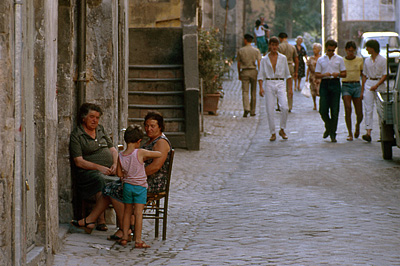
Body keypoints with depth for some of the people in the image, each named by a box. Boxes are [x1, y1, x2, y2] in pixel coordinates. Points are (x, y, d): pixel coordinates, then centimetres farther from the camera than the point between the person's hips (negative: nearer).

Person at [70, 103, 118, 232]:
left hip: (109, 170, 5)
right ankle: (101, 220, -36)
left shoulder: (101, 130, 21)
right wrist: (99, 167, -17)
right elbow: (78, 162, -7)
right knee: (101, 180, -39)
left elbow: (113, 149, 22)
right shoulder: (76, 135, 1)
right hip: (88, 172, -5)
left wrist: (115, 164, 0)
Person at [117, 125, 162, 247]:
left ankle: (124, 237, 18)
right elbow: (159, 154, -7)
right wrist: (146, 158, 9)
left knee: (127, 212, 15)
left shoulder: (121, 156, -5)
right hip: (140, 186, -4)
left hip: (127, 185, 4)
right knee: (138, 213, -1)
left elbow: (119, 174, 3)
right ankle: (138, 240, -1)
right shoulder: (140, 153, -16)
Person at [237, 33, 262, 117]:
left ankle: (246, 108, -24)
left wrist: (239, 74, 16)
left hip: (244, 72, -1)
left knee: (245, 91, -3)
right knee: (253, 92, 10)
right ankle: (252, 111, 17)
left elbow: (238, 64, 5)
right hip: (253, 71, 1)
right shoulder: (256, 51, 0)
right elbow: (259, 63, -6)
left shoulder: (240, 50, 1)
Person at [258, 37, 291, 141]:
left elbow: (287, 74, 13)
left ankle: (282, 130, 0)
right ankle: (273, 133, 7)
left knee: (284, 107, -18)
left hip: (280, 84, 0)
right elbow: (261, 75, 4)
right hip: (269, 84, 0)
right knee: (270, 110, -5)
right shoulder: (264, 59, 6)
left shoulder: (283, 58, 8)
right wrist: (261, 87, -10)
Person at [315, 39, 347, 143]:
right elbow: (317, 75, 7)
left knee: (335, 111, -3)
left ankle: (333, 134, 3)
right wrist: (324, 74, -14)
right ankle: (328, 127, 23)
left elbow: (344, 74, 10)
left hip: (335, 84, -1)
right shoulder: (321, 60, 10)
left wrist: (338, 74, -12)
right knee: (323, 110, -5)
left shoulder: (339, 59, 9)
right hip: (324, 84, 1)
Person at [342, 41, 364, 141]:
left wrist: (363, 90, 4)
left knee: (359, 113, 0)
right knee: (348, 109, -18)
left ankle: (357, 125, 34)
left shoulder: (360, 60, 6)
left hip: (357, 86, 1)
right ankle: (350, 133, -11)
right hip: (346, 86, -1)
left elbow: (363, 75, 9)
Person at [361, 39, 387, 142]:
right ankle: (368, 132, -16)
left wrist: (376, 85, -17)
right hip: (368, 84, 3)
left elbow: (385, 75, -5)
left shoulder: (383, 60, -2)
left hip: (379, 84, -3)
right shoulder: (367, 61, 12)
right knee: (368, 109, -8)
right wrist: (362, 90, 11)